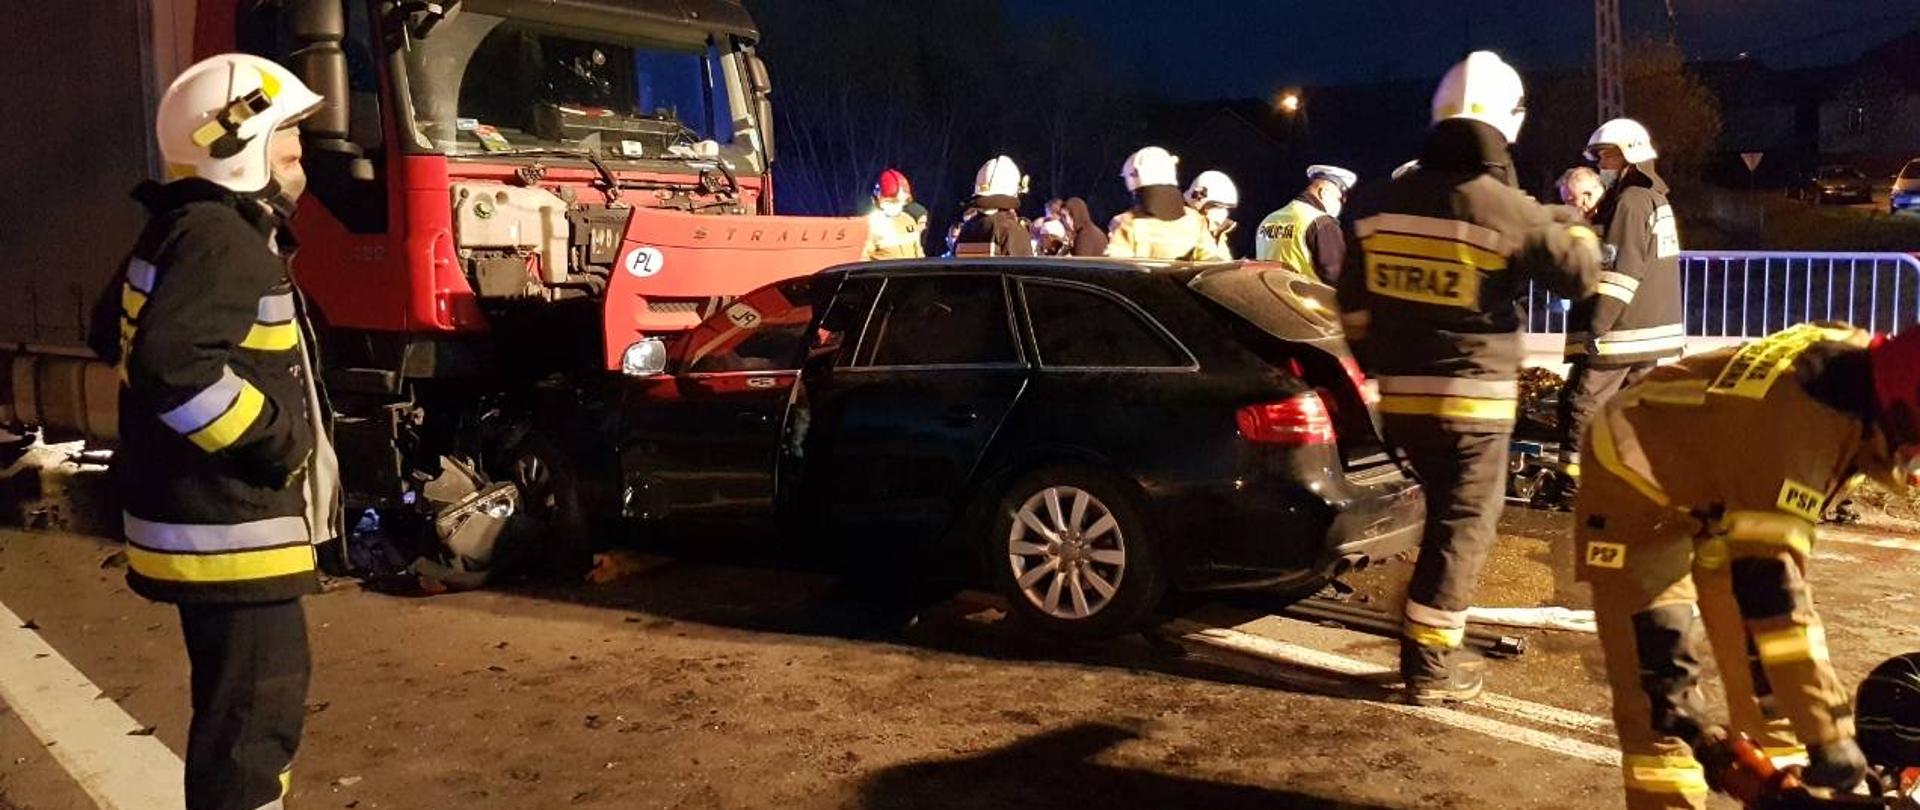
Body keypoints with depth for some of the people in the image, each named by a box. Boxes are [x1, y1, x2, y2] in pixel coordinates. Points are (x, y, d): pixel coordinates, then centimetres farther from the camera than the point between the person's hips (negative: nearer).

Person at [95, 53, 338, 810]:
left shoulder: (186, 231, 15)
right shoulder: (219, 241, -19)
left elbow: (125, 336, 25)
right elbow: (174, 364, -31)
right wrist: (272, 436, -20)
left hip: (220, 512, 11)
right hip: (228, 524, -11)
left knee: (266, 695, 22)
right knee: (255, 710, -5)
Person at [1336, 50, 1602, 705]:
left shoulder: (1379, 203, 3)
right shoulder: (1506, 209, -14)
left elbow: (1353, 307, 11)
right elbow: (1579, 275, -1)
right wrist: (1580, 231, 20)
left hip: (1400, 394, 6)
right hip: (1473, 395, -6)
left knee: (1444, 515, 21)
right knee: (1464, 526, 3)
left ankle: (1432, 644, 28)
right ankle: (1430, 666, 6)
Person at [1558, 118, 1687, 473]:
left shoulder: (1630, 201, -14)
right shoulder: (1654, 198, 18)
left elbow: (1620, 272, -21)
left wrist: (1594, 328, -22)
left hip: (1623, 332, -10)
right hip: (1651, 328, 10)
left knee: (1581, 404, -6)